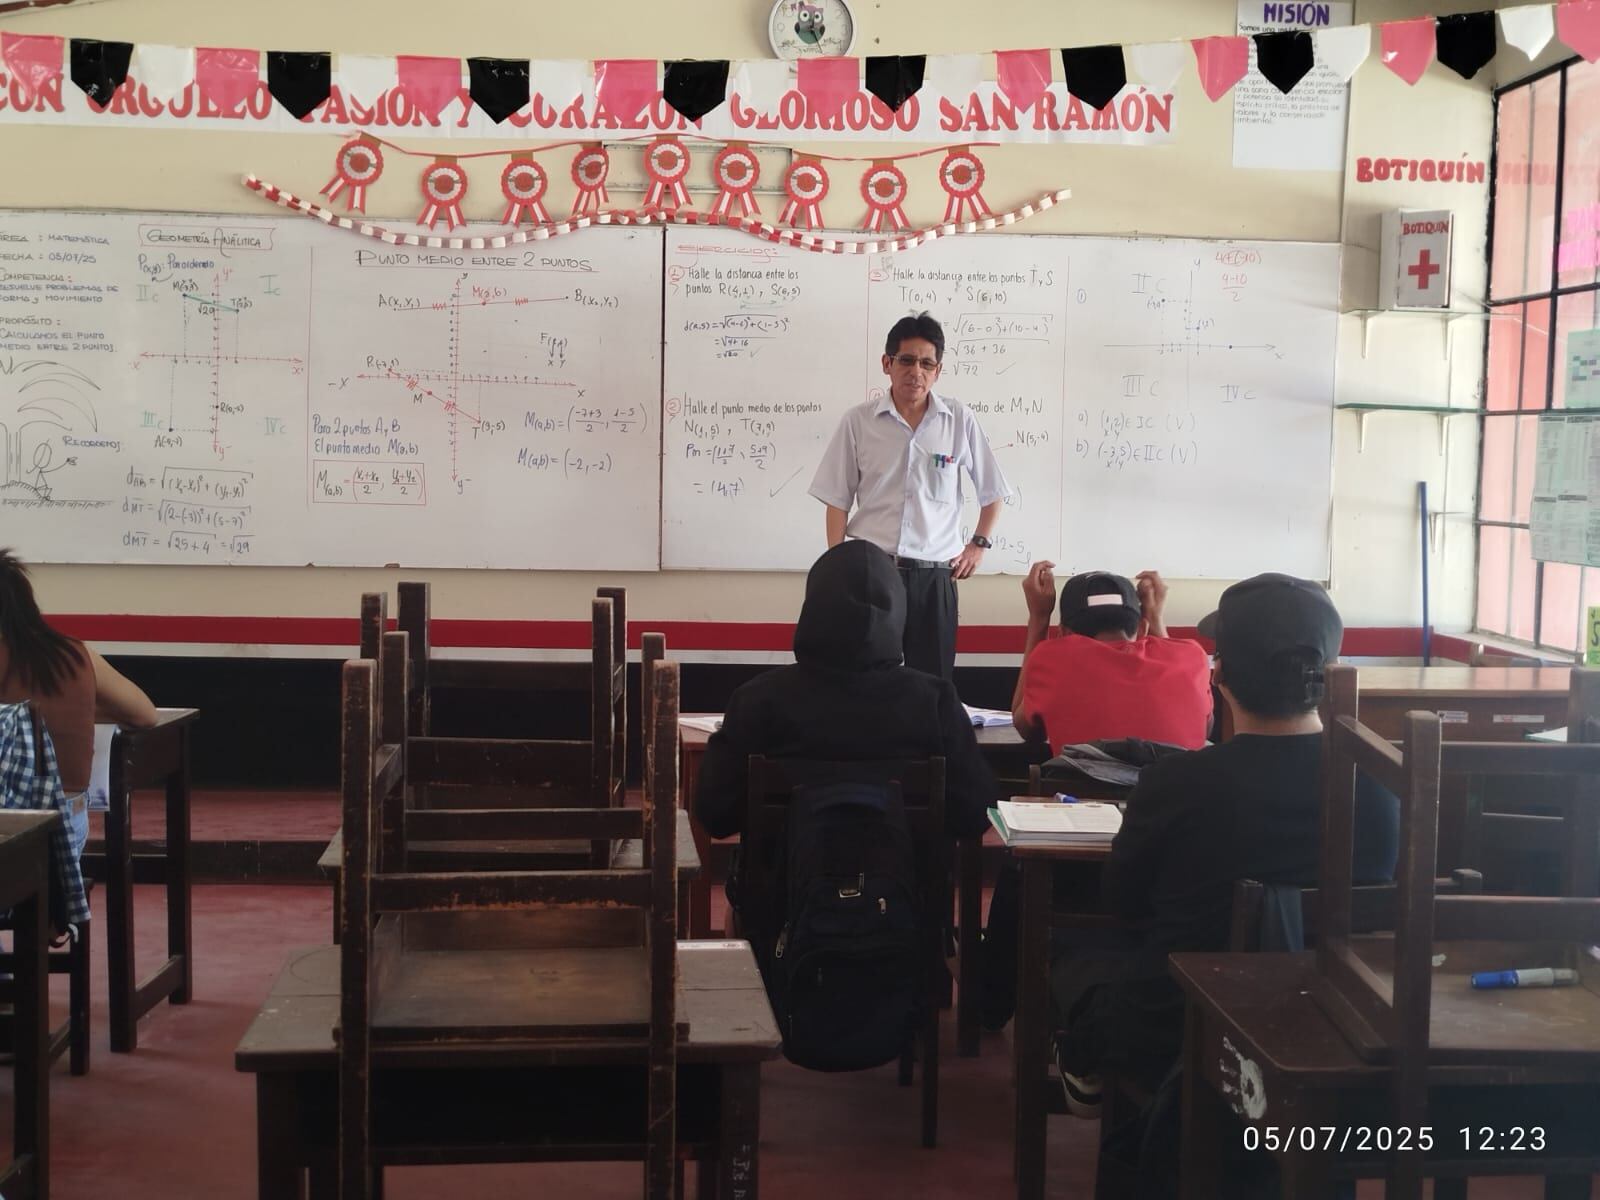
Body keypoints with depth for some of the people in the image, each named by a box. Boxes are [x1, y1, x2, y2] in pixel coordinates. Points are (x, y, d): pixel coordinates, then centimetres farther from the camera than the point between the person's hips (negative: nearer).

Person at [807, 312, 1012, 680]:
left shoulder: (960, 421, 1)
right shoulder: (858, 421, 0)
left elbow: (992, 491, 14)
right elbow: (838, 501, 4)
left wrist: (978, 544, 9)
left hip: (933, 576, 1)